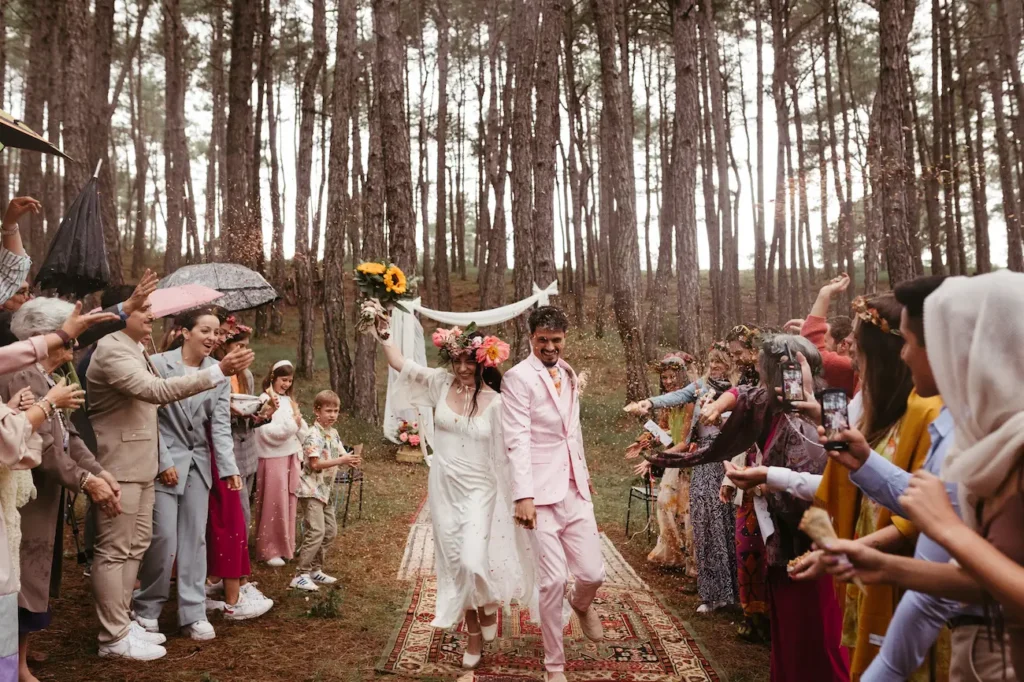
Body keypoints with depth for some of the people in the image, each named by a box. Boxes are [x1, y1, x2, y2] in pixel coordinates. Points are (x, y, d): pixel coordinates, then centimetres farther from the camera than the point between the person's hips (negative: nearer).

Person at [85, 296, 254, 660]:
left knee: (135, 545, 15)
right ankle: (114, 638, 7)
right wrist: (219, 371, -37)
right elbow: (156, 390, -32)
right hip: (119, 465, -10)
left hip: (141, 464, 10)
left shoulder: (137, 351, 14)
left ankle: (122, 621, 26)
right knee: (114, 550, -2)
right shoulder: (112, 350, -18)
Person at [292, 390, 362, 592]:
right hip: (311, 490, -9)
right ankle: (301, 575, -7)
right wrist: (342, 460, -28)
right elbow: (315, 464, -23)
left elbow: (341, 456, 10)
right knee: (316, 532, -14)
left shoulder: (334, 433, 10)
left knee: (330, 531, 13)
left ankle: (315, 570, 23)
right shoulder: (314, 435, -16)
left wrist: (352, 460, -13)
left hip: (325, 490, 9)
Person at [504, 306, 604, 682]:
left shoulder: (569, 375, 13)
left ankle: (581, 604, 41)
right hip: (542, 492, -6)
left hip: (575, 489, 6)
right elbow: (518, 440, -16)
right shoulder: (519, 377, -9)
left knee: (593, 573, 4)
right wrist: (523, 496, -22)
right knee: (552, 580, -3)